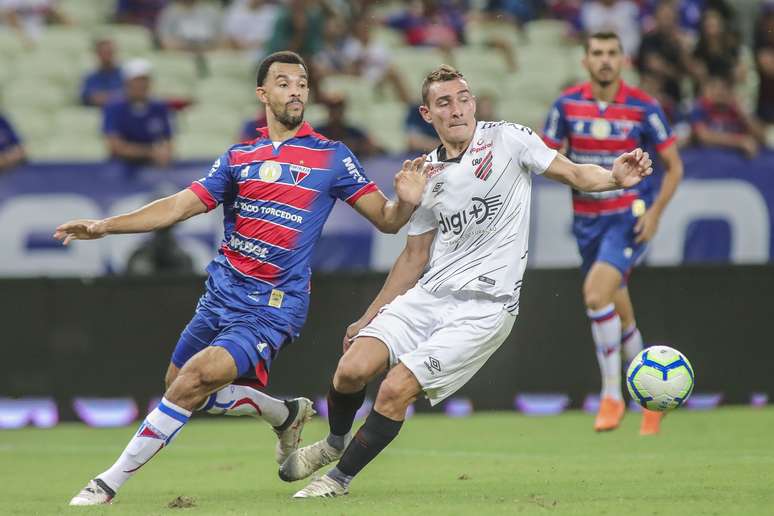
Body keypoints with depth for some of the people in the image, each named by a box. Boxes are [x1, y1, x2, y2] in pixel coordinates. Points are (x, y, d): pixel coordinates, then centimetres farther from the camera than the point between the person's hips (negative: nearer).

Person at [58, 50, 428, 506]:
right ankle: (285, 414, 33)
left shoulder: (332, 157, -1)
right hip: (222, 293, 6)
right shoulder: (239, 159, 10)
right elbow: (180, 206, 7)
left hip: (273, 309, -6)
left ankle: (110, 483, -13)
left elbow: (385, 219, 1)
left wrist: (406, 202, -23)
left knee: (194, 380, -21)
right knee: (181, 389, 13)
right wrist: (104, 226, -2)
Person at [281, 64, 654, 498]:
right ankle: (336, 442, 21)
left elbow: (574, 174, 1)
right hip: (429, 294, 4)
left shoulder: (509, 140, -4)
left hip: (485, 307, -4)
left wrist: (615, 177, -21)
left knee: (396, 391, -16)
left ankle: (340, 477, 6)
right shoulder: (426, 175, 9)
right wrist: (368, 319, 18)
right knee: (352, 370, -13)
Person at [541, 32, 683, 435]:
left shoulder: (643, 108, -8)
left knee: (596, 293, -24)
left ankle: (611, 394, -14)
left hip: (630, 215, -4)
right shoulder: (568, 104, -1)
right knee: (620, 313, 9)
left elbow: (674, 166, -1)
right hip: (588, 218, 4)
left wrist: (655, 213, -11)